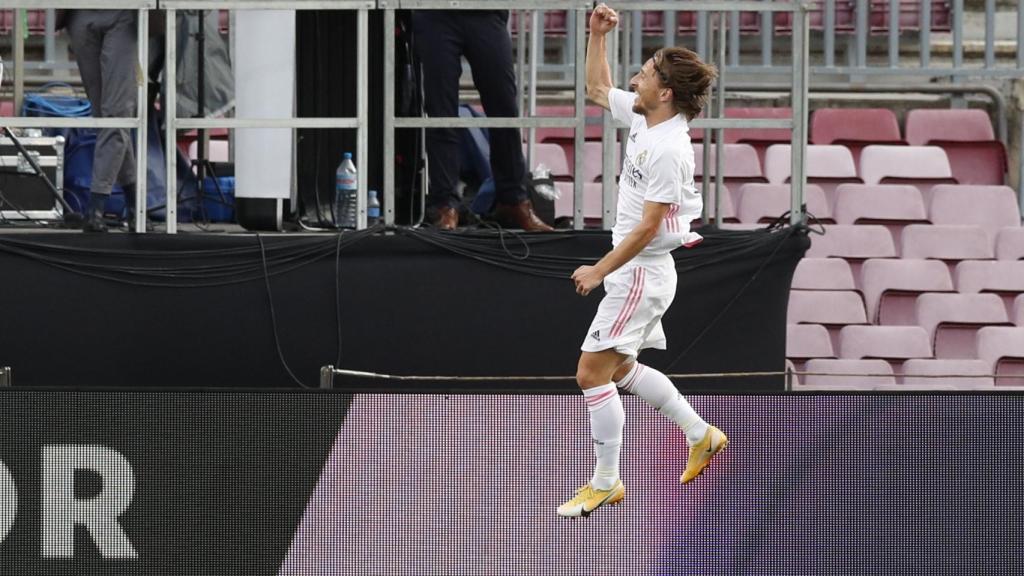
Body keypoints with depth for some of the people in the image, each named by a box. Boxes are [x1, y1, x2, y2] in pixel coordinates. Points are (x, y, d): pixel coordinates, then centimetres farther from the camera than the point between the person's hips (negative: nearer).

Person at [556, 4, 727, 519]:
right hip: (635, 271, 10)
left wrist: (600, 271, -17)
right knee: (620, 369, 20)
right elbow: (597, 89, 24)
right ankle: (700, 434, 30)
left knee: (592, 372, -7)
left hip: (641, 273, -10)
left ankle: (606, 482, 2)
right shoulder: (640, 115, 3)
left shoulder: (668, 149, -24)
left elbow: (647, 228, -23)